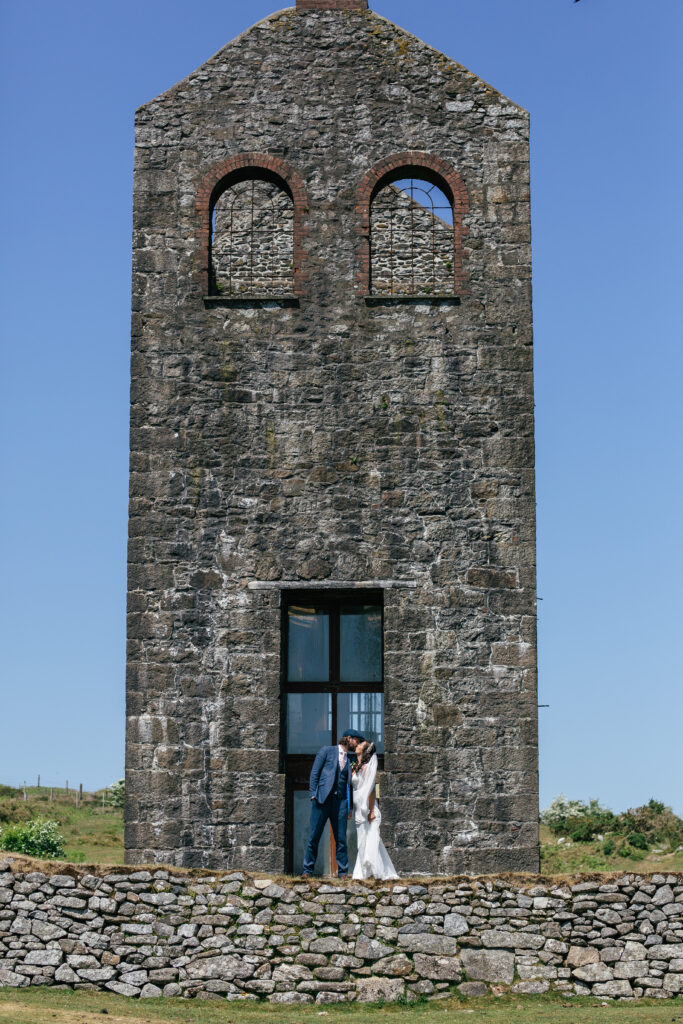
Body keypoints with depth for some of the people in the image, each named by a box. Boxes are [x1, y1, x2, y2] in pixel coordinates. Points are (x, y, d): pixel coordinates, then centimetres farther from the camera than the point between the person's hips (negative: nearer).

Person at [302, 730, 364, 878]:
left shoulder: (351, 758, 16)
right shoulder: (326, 751, 5)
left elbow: (350, 782, 17)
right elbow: (315, 773, 2)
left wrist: (349, 806, 9)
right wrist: (313, 794, -7)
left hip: (340, 801, 4)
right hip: (322, 799, -3)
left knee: (341, 838, 0)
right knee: (314, 837, -1)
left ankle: (343, 872, 5)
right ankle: (307, 870, 6)